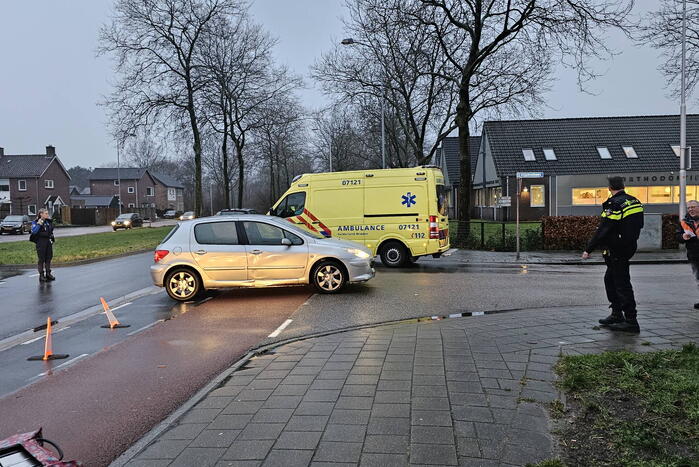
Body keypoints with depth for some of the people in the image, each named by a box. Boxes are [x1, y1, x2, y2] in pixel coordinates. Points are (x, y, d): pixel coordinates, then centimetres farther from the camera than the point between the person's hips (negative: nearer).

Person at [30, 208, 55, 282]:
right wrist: (39, 224, -23)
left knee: (48, 258, 9)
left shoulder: (48, 221, 11)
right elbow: (34, 231, -20)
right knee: (41, 259, -1)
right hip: (40, 242, -6)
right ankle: (41, 275, 5)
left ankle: (48, 273, 18)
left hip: (48, 241, 6)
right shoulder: (36, 222, -5)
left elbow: (51, 230, 25)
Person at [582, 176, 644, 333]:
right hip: (629, 247, 9)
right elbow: (639, 225, 16)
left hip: (616, 250, -9)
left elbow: (602, 230, -21)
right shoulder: (635, 201, 8)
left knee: (622, 284, -4)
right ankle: (617, 314, 26)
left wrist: (589, 249, -16)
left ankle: (631, 321, -1)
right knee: (610, 279, 19)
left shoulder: (614, 205, -19)